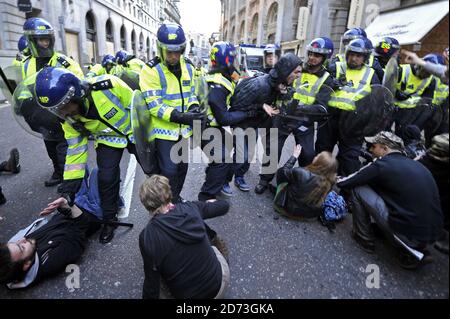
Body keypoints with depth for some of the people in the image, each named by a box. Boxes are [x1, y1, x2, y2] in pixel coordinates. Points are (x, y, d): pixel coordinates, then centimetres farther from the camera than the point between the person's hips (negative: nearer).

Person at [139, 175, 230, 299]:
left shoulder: (146, 237, -18)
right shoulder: (190, 208, -13)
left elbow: (152, 281, -9)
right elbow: (224, 206, 6)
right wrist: (212, 203, 28)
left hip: (187, 295, -1)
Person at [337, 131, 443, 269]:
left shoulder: (383, 164, -10)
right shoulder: (416, 164, 12)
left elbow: (347, 182, -3)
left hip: (408, 235, -8)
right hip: (432, 235, 8)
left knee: (357, 188, -2)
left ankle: (364, 238, 15)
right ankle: (417, 250, 20)